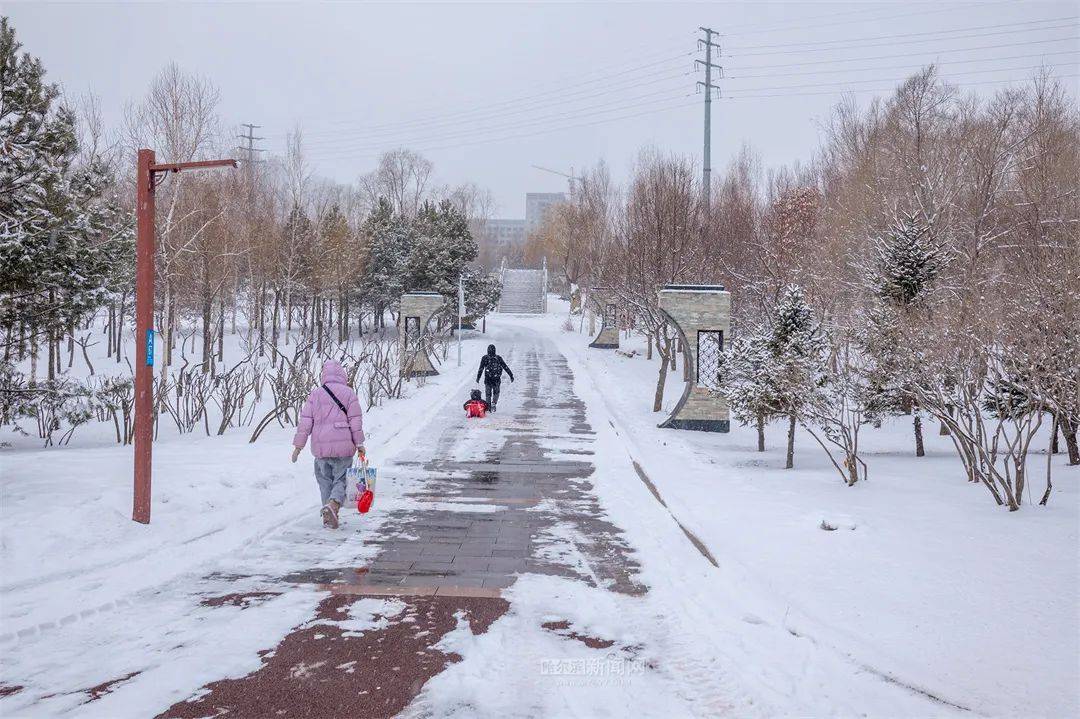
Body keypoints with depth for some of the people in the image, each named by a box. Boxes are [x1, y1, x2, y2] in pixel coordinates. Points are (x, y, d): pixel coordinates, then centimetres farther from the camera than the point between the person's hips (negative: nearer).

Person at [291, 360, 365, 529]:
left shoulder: (315, 394, 5)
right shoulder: (348, 393, 0)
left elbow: (305, 421, 3)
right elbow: (355, 421, -1)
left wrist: (298, 445, 7)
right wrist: (359, 443, 6)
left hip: (320, 447, 2)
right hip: (343, 446, -2)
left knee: (325, 480, 16)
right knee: (341, 479, 6)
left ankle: (328, 517, 16)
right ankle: (333, 505, -20)